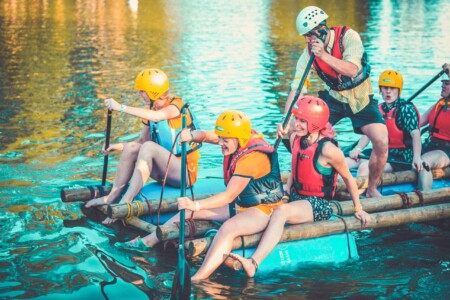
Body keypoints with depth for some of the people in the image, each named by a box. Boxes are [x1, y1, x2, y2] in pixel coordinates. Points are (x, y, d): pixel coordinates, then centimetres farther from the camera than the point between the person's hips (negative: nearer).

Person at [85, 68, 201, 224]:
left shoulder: (176, 104, -14)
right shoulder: (150, 110, 9)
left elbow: (158, 116, -35)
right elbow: (143, 139, 9)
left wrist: (121, 107, -34)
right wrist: (119, 146, -7)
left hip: (185, 172, -7)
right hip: (163, 172, 7)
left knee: (148, 147, -29)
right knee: (131, 148, -11)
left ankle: (126, 202, -35)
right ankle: (113, 196, -15)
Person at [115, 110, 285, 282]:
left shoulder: (251, 157, -30)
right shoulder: (241, 141, -5)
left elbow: (229, 196, -31)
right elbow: (205, 135, 2)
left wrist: (196, 205, -39)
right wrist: (192, 136, -21)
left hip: (263, 209, -10)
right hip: (240, 204, 10)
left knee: (227, 228, -39)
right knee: (189, 210, 6)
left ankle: (197, 280, -50)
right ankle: (146, 242, 13)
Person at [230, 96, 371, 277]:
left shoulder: (328, 150, -18)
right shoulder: (295, 138, 2)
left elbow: (348, 178, -4)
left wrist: (358, 209, 3)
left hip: (319, 205, -8)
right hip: (296, 197, 9)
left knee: (281, 211, -36)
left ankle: (253, 264, -49)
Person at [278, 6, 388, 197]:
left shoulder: (348, 37, -22)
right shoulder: (309, 53, -14)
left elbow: (352, 70, -34)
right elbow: (296, 88, -18)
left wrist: (324, 55, -40)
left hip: (361, 99, -3)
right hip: (333, 98, 3)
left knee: (381, 143, -18)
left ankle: (372, 188, 6)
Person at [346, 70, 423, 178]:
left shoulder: (406, 109, -8)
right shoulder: (379, 109, 12)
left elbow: (415, 134, -21)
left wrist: (416, 157, -38)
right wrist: (357, 149, -13)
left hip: (400, 157, -7)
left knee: (364, 167, -33)